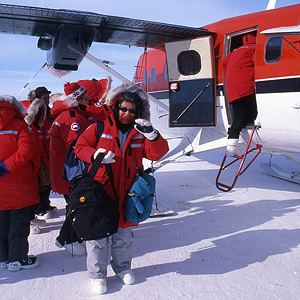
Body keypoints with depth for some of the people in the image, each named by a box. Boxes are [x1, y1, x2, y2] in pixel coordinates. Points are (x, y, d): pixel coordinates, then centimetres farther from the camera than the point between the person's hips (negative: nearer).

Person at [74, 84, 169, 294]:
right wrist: (95, 155, -16)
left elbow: (158, 153, -4)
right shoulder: (100, 128, 0)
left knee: (124, 234, 17)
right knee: (99, 234, 2)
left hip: (127, 193, 3)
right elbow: (80, 147, 3)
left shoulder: (140, 133, 6)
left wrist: (152, 135, -22)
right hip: (101, 190, -2)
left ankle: (123, 267, 37)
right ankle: (97, 273, 21)